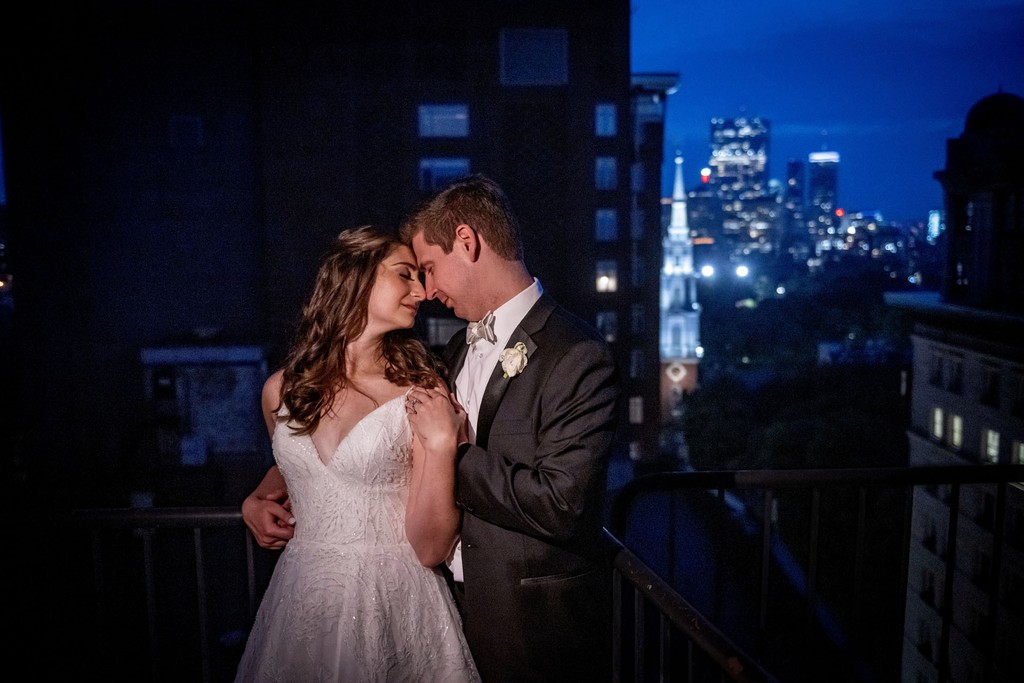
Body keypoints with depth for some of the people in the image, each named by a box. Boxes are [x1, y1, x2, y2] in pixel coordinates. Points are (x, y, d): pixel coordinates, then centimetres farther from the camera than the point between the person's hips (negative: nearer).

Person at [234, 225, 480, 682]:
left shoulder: (422, 394, -11)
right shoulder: (282, 390, 0)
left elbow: (432, 550, -15)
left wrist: (441, 445, -23)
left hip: (392, 608, -3)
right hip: (298, 605, 4)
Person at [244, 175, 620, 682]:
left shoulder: (577, 355, -20)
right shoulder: (458, 349, 6)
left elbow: (561, 504, -27)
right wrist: (269, 497, 3)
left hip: (534, 625, -6)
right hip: (456, 600, 6)